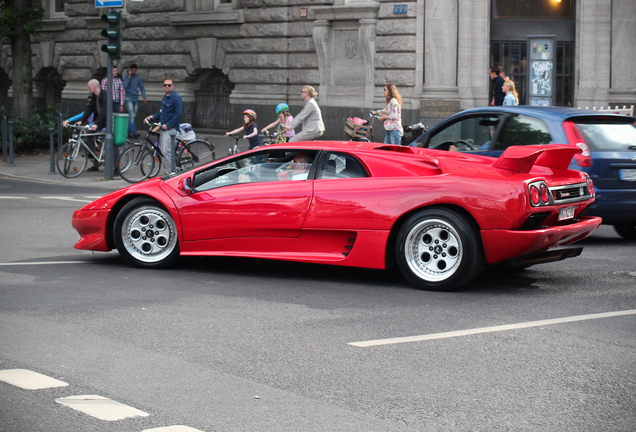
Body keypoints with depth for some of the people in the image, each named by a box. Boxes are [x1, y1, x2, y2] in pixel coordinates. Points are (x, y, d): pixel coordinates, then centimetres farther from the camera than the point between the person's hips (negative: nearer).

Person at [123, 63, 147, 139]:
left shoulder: (138, 78, 11)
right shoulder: (126, 77, 1)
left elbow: (142, 88, 14)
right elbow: (125, 86, -14)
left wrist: (144, 97, 1)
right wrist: (129, 77, -14)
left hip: (136, 99, 4)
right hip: (129, 99, -4)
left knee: (133, 116, 4)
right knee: (131, 115, -16)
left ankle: (129, 132, 13)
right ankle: (134, 132, -25)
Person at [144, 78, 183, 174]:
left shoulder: (176, 97, -10)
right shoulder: (165, 97, 18)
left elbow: (178, 113, -17)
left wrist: (167, 125, -19)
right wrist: (152, 117, 13)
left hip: (170, 129, -9)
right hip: (163, 128, 9)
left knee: (166, 151, -15)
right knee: (164, 151, 10)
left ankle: (171, 173, -11)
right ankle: (167, 171, 15)